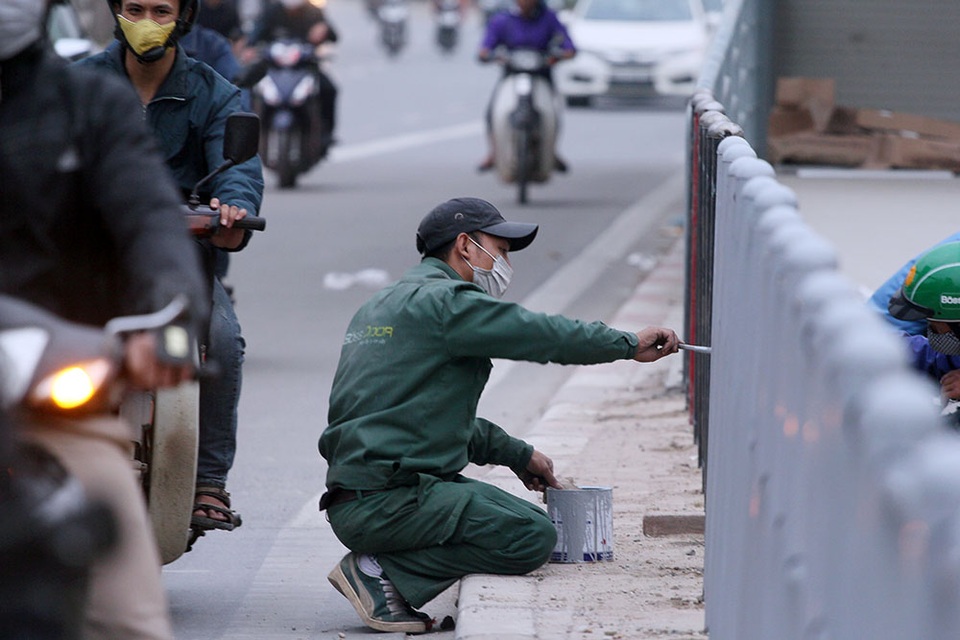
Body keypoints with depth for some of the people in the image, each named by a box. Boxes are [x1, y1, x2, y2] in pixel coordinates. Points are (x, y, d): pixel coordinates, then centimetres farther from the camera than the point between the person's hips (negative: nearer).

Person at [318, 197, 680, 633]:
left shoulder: (383, 306, 23)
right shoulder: (443, 302, -10)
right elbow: (543, 335, -10)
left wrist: (517, 455, 26)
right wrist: (630, 344, 3)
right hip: (386, 499, -10)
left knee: (528, 519, 15)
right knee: (533, 538, -16)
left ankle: (385, 566, 4)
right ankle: (383, 571, -11)